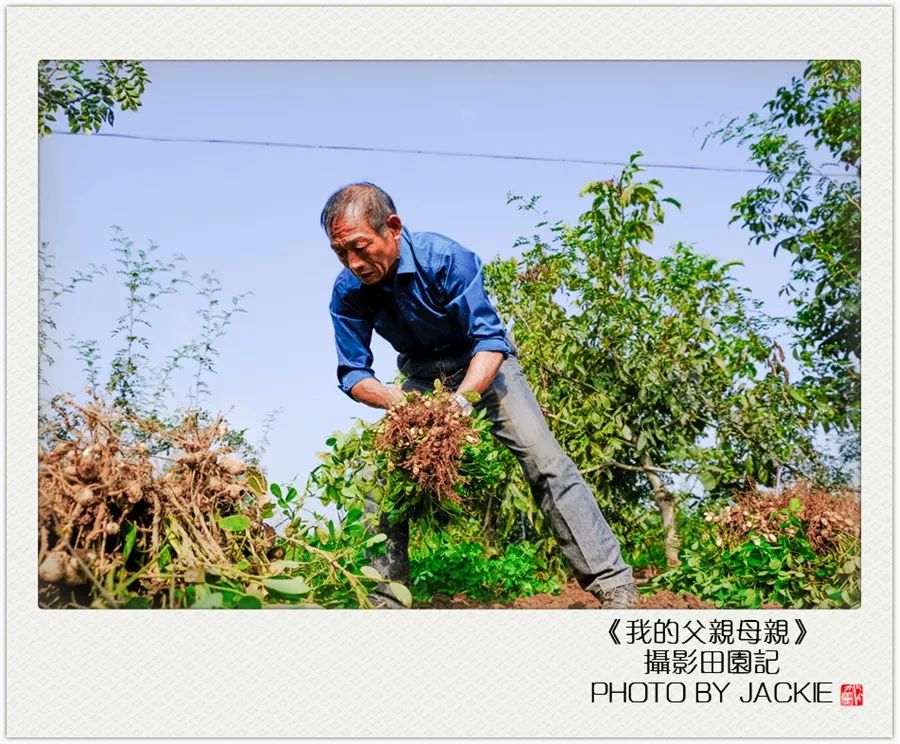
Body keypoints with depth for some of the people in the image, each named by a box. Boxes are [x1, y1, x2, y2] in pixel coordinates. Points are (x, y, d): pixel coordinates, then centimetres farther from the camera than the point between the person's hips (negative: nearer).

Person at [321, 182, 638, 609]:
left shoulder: (445, 258, -31)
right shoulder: (348, 292, -19)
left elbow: (491, 341, -31)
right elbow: (353, 373, -15)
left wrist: (460, 399, -47)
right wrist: (399, 402, -36)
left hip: (482, 363, -4)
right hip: (421, 378, 4)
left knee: (542, 457, -19)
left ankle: (612, 584, -18)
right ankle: (386, 598, 3)